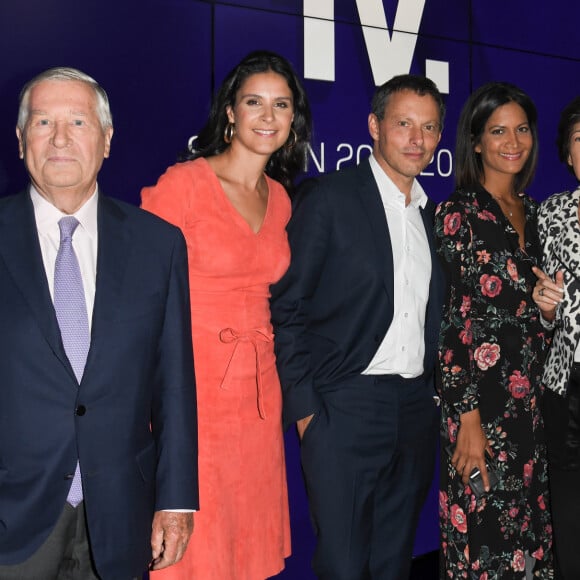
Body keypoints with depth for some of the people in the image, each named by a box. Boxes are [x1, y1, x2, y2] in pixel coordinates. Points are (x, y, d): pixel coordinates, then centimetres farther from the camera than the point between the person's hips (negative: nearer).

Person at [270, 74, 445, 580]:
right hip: (345, 408, -6)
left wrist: (435, 396, 9)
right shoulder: (327, 197, -6)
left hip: (417, 411, 6)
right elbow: (287, 307, -8)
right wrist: (304, 405, -12)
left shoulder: (433, 214, 13)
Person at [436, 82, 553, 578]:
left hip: (530, 395, 7)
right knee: (483, 531, 0)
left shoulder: (532, 211, 12)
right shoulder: (459, 213, -8)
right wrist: (467, 417, -16)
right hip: (480, 393, -6)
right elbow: (453, 318, -13)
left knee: (527, 523, 12)